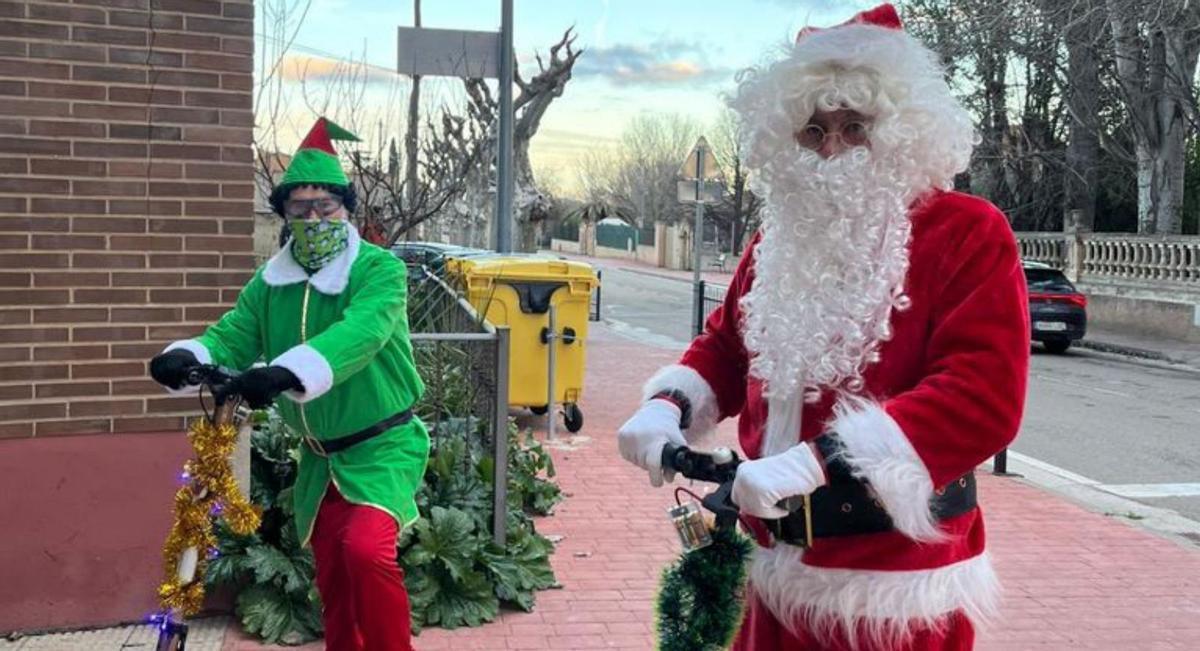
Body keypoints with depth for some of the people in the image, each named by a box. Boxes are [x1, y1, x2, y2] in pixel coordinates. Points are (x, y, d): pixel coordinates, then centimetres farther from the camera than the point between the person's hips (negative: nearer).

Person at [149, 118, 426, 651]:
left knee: (366, 548, -28)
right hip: (319, 457, 6)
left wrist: (287, 372, -49)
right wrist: (188, 358, -29)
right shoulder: (270, 282, 3)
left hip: (383, 446, -6)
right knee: (332, 578, 14)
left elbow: (361, 331, -33)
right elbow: (232, 336, -5)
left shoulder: (379, 269, -15)